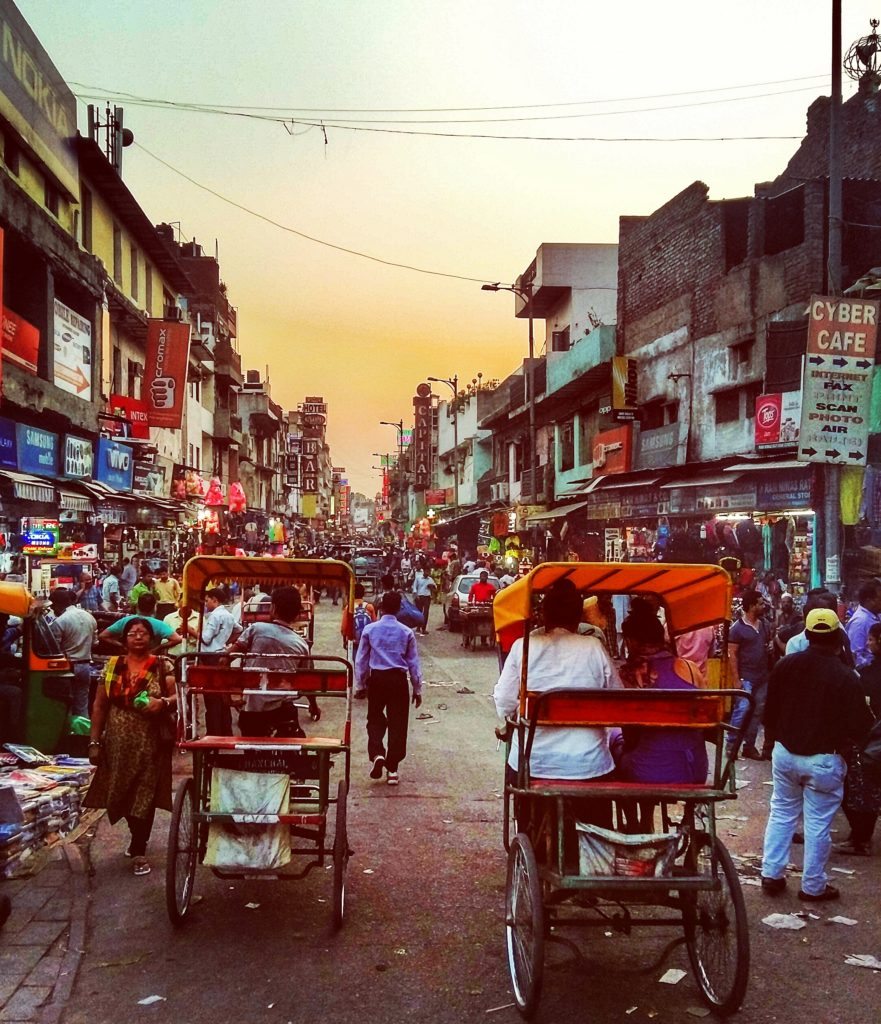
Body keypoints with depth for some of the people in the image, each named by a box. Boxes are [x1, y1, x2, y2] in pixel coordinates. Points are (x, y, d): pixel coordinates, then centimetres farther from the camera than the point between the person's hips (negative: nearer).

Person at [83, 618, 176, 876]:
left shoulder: (163, 667, -2)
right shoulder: (112, 666, 4)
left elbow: (179, 697, -4)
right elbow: (99, 706, 6)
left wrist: (163, 703, -25)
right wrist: (95, 742, 2)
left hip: (151, 744, -2)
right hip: (118, 743, 3)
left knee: (144, 796, -1)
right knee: (120, 794, 10)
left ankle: (138, 849, 11)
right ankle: (138, 838, 35)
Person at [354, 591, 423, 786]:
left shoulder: (370, 630, -1)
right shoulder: (406, 632, -1)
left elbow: (361, 660, 3)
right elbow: (413, 662, 4)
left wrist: (360, 685, 13)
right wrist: (417, 689, 12)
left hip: (377, 678, 0)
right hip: (398, 679, 0)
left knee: (375, 719, 15)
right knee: (397, 723, 6)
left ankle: (377, 754, -10)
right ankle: (392, 769, 8)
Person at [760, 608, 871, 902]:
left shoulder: (785, 665, -3)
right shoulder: (846, 677, -17)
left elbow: (770, 711, 6)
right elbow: (858, 727, -14)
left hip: (785, 754, 4)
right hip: (823, 760, -4)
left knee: (781, 814, 17)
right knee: (818, 824, 7)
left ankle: (771, 875, 20)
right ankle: (813, 886, 17)